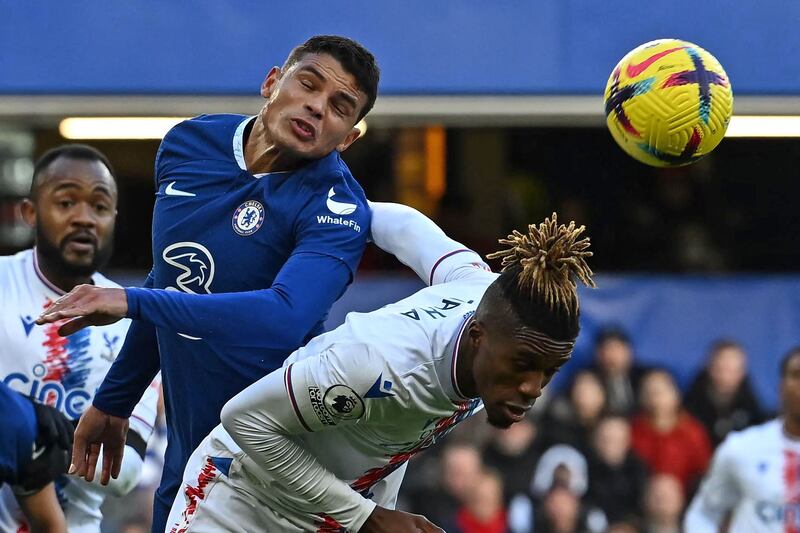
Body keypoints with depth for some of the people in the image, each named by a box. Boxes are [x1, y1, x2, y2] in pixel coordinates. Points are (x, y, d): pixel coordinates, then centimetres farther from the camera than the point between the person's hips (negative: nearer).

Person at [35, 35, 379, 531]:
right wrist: (113, 401, 20)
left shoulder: (336, 208, -20)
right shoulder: (187, 145, 0)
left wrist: (131, 301, -37)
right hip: (187, 445, 6)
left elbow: (286, 319, -37)